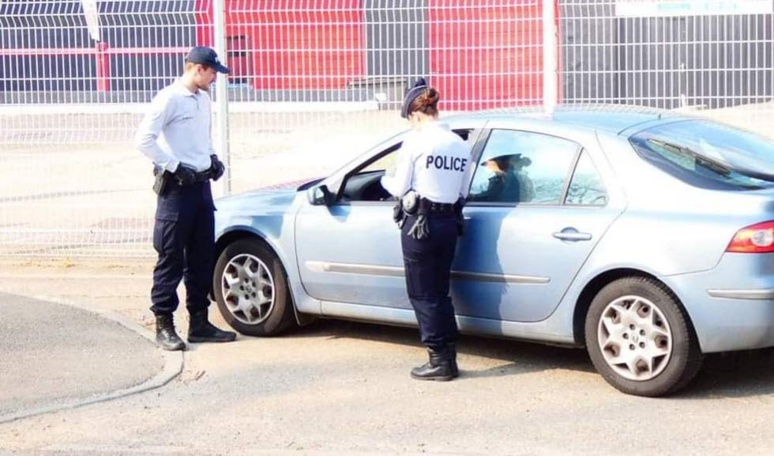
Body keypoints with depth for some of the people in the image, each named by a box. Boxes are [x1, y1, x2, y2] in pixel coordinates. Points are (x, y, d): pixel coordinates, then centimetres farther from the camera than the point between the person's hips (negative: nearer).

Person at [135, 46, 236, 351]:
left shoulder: (203, 99, 13)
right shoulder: (169, 98, -12)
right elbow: (144, 139, -18)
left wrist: (212, 159, 12)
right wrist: (175, 166, -19)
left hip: (201, 185, 8)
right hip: (176, 188, -8)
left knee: (202, 257, 11)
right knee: (171, 259, -4)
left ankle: (199, 322, 19)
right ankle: (164, 325, 2)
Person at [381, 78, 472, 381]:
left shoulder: (415, 141, -11)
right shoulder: (461, 146, 5)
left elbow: (400, 189, -6)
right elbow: (462, 192, 7)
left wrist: (386, 180, 14)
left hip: (419, 223, -6)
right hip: (449, 223, 6)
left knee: (423, 294, 4)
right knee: (440, 293, 17)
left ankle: (440, 361, 5)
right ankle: (448, 358, 19)